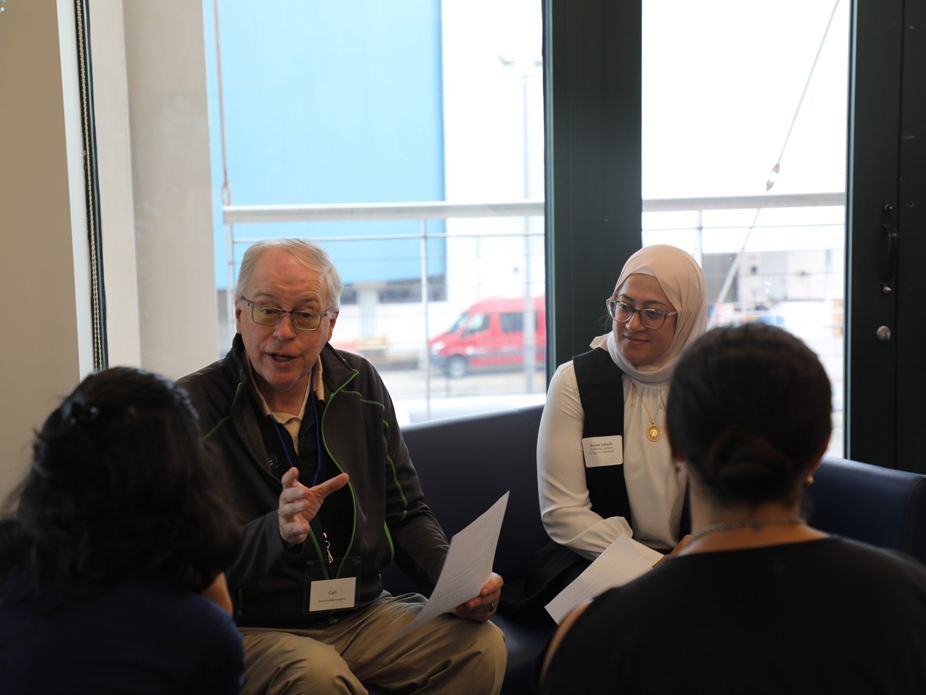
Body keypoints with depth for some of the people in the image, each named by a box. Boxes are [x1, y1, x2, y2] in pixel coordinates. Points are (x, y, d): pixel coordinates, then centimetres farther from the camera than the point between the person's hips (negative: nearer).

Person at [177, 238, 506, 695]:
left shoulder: (360, 386, 7)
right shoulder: (192, 407, -9)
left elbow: (405, 515, 11)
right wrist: (277, 532, -34)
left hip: (363, 615, 5)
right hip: (253, 631, -5)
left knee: (482, 645, -17)